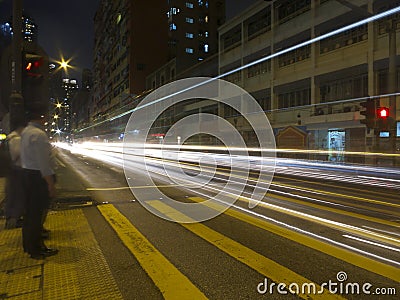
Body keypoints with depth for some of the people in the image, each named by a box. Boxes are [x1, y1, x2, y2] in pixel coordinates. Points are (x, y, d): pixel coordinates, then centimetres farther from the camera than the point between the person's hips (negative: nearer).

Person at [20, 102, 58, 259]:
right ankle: (36, 249, 14)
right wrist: (51, 184, -18)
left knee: (30, 210, 19)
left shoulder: (25, 131, 11)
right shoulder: (39, 134, -20)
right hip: (37, 176, -10)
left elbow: (26, 156, 15)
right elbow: (44, 162, -23)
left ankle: (29, 244, 34)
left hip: (27, 173, 10)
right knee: (37, 212, 1)